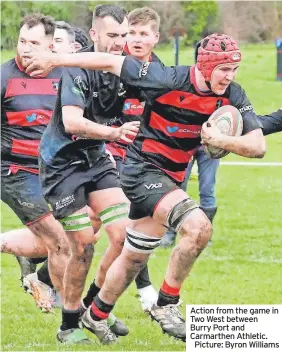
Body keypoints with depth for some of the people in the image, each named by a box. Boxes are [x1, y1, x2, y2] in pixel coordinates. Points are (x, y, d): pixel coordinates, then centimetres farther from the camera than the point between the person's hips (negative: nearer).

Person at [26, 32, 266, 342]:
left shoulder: (232, 96, -8)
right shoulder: (169, 80, -23)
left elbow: (258, 146, -12)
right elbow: (109, 62, -15)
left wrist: (221, 140, -30)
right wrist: (54, 60, -12)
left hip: (170, 178, 7)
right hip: (142, 169, -7)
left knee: (134, 256, 20)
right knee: (198, 226, -27)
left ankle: (96, 315, 42)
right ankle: (166, 304, -12)